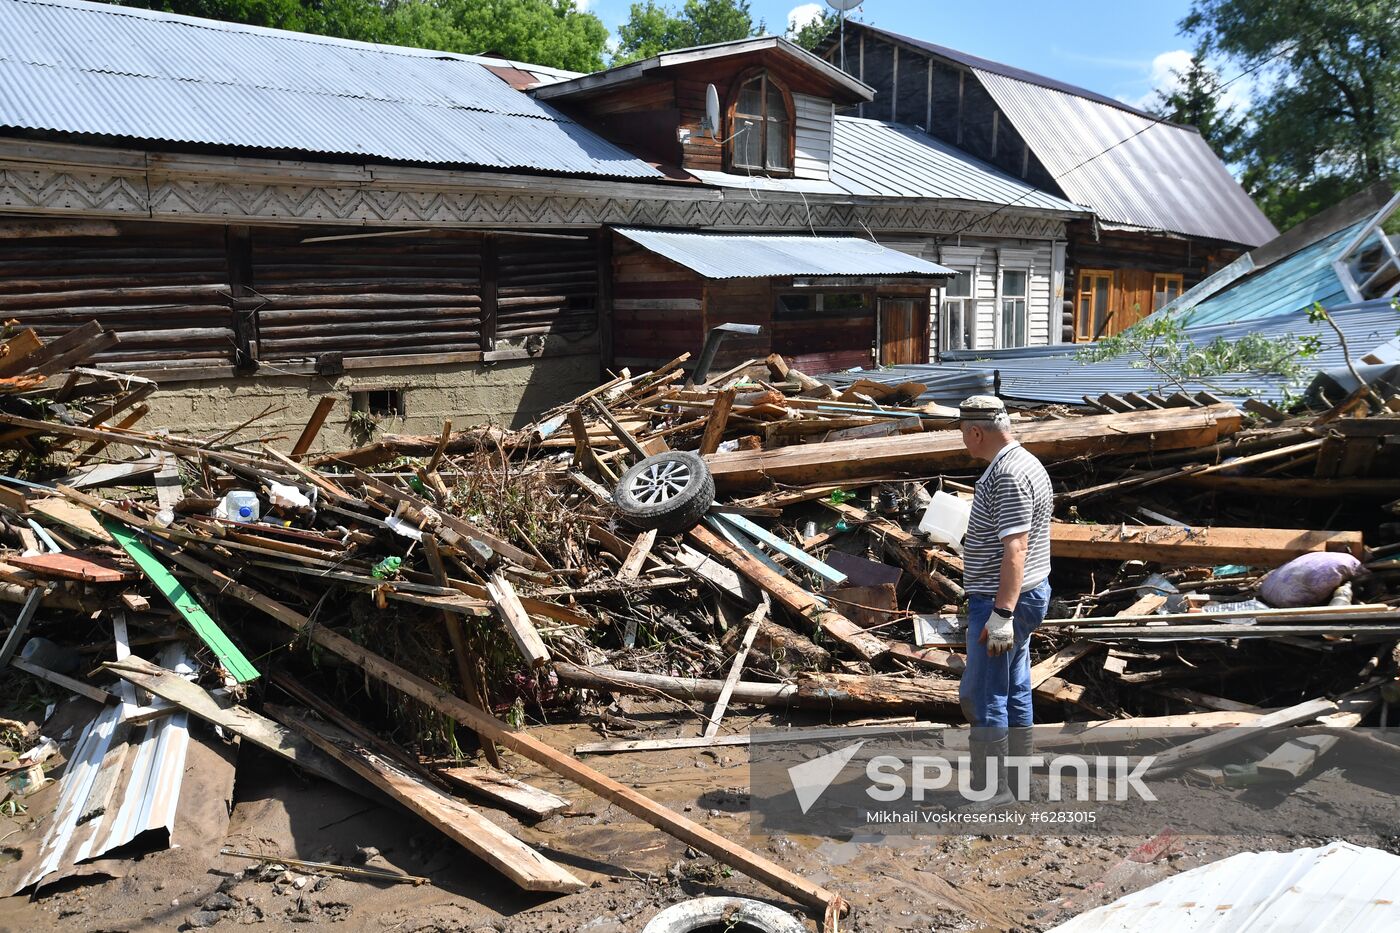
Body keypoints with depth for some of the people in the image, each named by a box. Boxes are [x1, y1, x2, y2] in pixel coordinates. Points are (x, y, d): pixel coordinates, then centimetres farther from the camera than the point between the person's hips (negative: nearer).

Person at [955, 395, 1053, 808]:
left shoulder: (1007, 475, -21)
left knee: (980, 696, -3)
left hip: (1001, 602, -11)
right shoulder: (1023, 462, 13)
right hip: (1026, 594, 11)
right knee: (1015, 691, 18)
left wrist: (1002, 614, -29)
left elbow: (1015, 548, -28)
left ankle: (990, 790, 5)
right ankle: (1020, 776, 28)